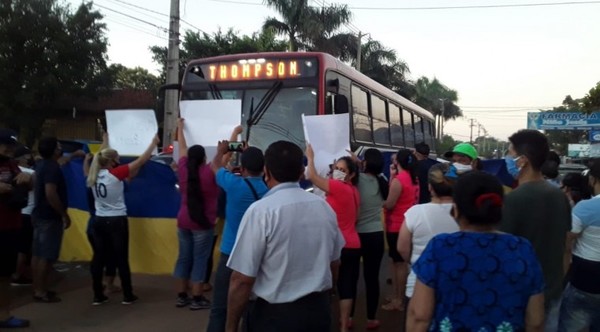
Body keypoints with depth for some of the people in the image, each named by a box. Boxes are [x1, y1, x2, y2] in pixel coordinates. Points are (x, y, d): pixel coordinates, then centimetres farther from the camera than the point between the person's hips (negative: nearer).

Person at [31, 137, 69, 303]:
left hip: (39, 215, 10)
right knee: (46, 256, -5)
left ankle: (37, 289, 21)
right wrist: (64, 215, -21)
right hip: (49, 217, -10)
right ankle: (41, 292, 0)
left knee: (38, 254, 13)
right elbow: (51, 194, -26)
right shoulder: (52, 168, -19)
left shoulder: (43, 165, 11)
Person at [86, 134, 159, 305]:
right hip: (117, 221, -6)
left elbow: (102, 157, 22)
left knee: (99, 258, 9)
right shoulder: (116, 174, -15)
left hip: (99, 221, 6)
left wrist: (106, 146, 32)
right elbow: (140, 161, -11)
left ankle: (98, 296, 13)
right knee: (122, 259, 3)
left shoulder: (94, 176, 1)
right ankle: (128, 296, 12)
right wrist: (154, 143, -2)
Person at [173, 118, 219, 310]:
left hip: (183, 222, 5)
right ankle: (197, 299, 4)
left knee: (184, 257, 12)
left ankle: (181, 296, 17)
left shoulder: (183, 170, 0)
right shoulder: (209, 172, -13)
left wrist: (180, 128, 30)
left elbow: (182, 148, 15)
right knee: (200, 260, 0)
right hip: (203, 224, -5)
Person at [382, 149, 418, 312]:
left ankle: (398, 300, 6)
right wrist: (393, 176, 3)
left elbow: (389, 204, -17)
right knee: (402, 262, 15)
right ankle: (398, 296, 24)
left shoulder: (398, 180, -18)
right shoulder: (414, 178, 8)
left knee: (399, 263, -1)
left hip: (397, 226, -9)